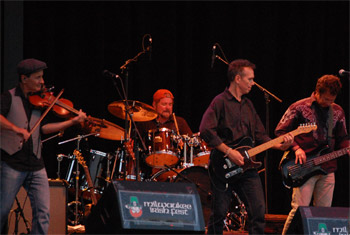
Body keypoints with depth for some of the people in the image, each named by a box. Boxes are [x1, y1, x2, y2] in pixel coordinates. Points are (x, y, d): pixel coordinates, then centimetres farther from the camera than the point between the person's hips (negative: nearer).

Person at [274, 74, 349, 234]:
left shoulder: (337, 112, 12)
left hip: (327, 168, 5)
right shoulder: (299, 108, -2)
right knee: (299, 209, -11)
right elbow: (280, 131, 1)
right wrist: (296, 148, -11)